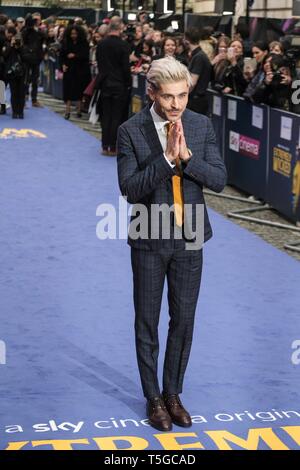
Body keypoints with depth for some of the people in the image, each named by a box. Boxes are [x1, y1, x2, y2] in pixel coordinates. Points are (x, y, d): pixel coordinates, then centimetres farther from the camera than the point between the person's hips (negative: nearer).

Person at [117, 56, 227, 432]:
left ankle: (172, 394, 30)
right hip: (150, 241, -2)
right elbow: (130, 188, -19)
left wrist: (187, 156, -21)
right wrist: (166, 157, -28)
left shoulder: (201, 126, -3)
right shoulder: (130, 131, -13)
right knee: (147, 323, 10)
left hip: (189, 238, 3)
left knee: (183, 320, 12)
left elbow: (219, 179, -5)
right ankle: (153, 398, 27)